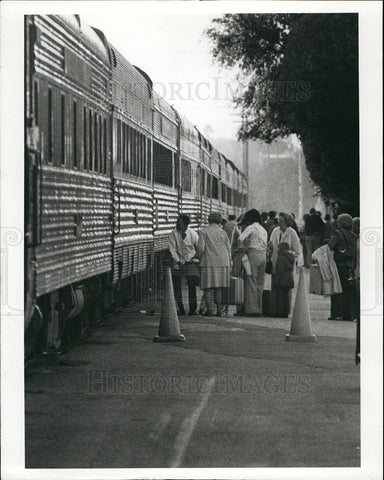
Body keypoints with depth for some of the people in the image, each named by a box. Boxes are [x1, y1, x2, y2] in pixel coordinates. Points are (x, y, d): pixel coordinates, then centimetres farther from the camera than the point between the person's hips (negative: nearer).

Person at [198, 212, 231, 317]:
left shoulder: (204, 232, -2)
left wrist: (200, 259, 8)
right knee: (219, 287, 8)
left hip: (208, 262, -3)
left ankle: (210, 309, -4)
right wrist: (229, 263, 18)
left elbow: (201, 248, -9)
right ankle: (219, 309, 6)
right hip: (222, 263, 3)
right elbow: (228, 249, 9)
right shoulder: (223, 232, 7)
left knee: (208, 287, 1)